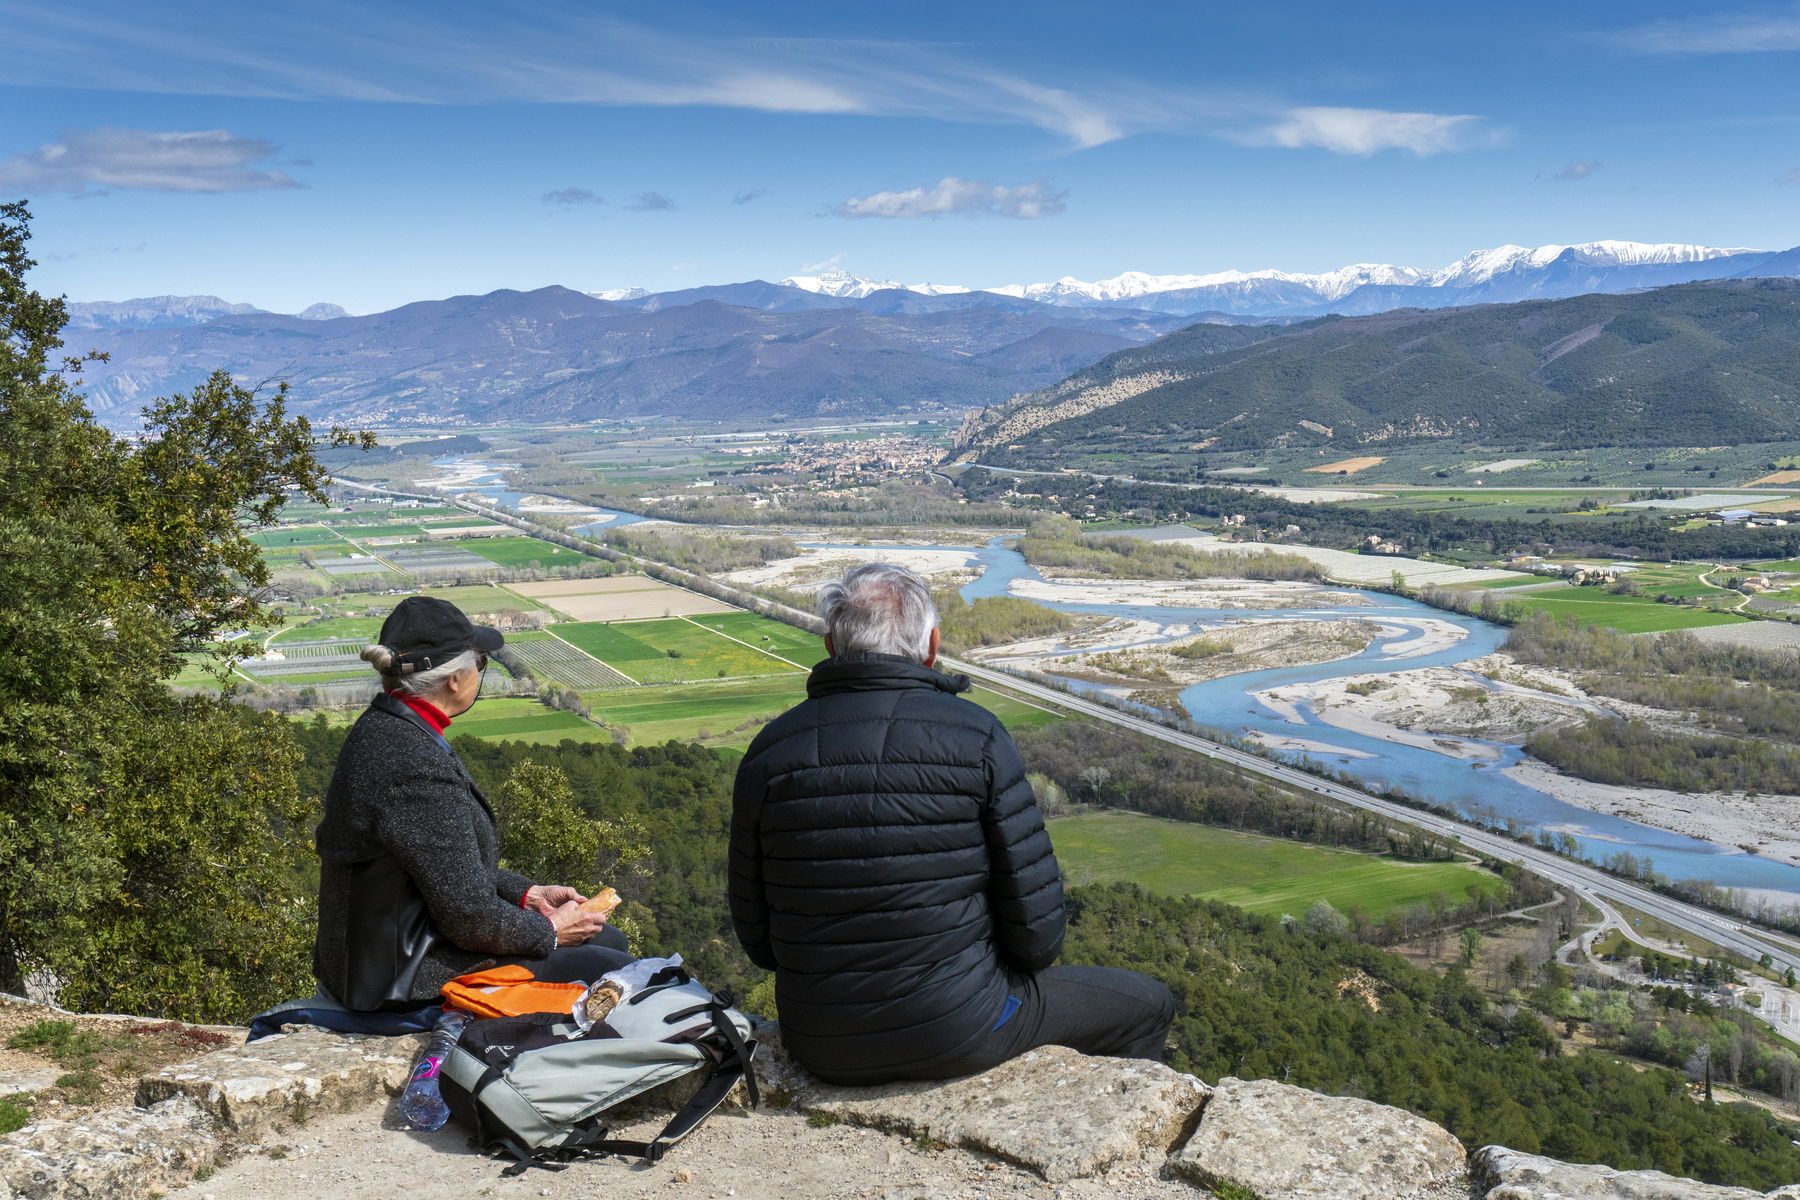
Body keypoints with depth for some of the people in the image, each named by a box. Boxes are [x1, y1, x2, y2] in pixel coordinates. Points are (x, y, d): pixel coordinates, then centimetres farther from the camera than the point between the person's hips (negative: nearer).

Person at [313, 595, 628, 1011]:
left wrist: (527, 894, 9)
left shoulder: (382, 728, 4)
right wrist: (549, 930, -8)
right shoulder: (416, 766, -28)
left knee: (609, 940, 13)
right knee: (610, 969, -7)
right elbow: (469, 917, -24)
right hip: (410, 981, -10)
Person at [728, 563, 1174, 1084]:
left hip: (821, 1049, 5)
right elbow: (1036, 925, -12)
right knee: (1147, 1005, 21)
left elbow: (756, 937, 1)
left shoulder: (769, 752, -5)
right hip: (959, 1032, -4)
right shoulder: (975, 736, -14)